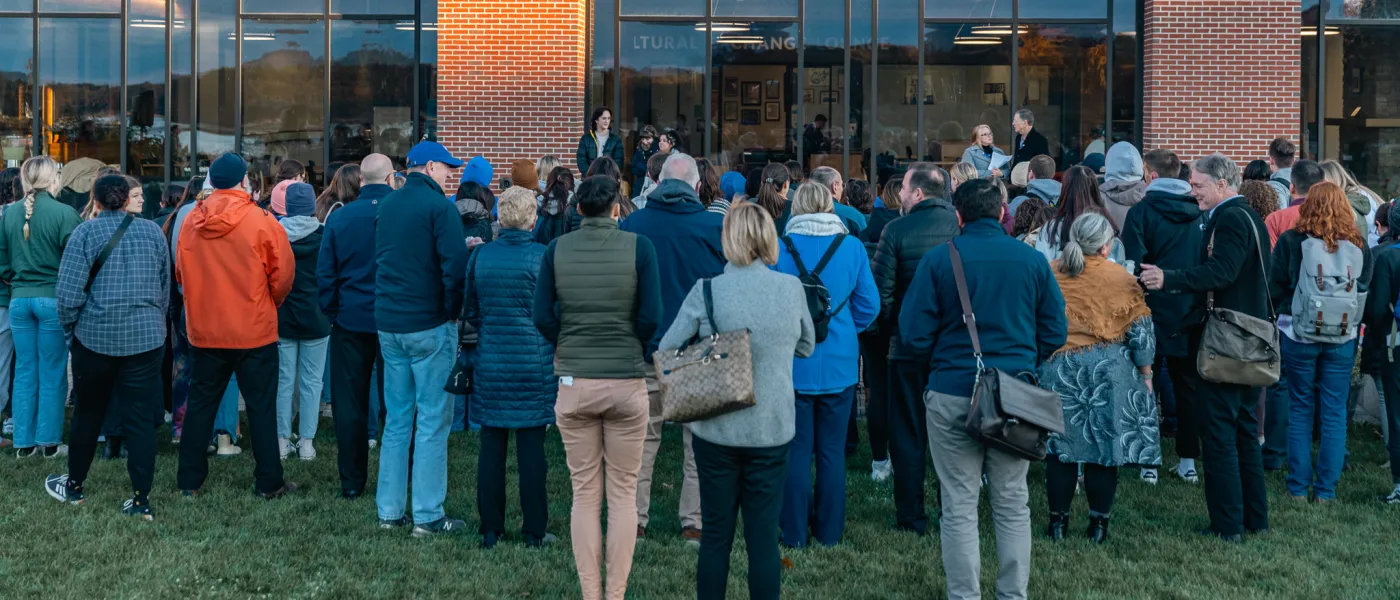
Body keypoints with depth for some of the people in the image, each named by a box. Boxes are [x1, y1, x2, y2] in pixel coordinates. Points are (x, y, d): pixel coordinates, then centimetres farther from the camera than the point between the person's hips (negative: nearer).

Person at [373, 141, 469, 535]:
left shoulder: (386, 205, 11)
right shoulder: (438, 205, -11)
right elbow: (454, 263, -18)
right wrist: (453, 310, -6)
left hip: (388, 324, 7)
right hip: (430, 325, -7)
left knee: (397, 418, 13)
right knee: (432, 420, -1)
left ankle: (390, 511, 17)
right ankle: (427, 516, 1)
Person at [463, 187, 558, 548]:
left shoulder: (479, 256, 0)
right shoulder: (543, 257, -9)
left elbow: (470, 311, 9)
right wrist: (553, 346, 14)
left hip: (490, 363, 3)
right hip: (534, 365, -3)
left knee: (491, 445, 8)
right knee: (531, 447, 3)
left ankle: (491, 529, 15)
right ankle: (534, 531, 10)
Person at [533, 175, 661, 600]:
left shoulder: (557, 250, 0)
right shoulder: (638, 247, -5)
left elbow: (541, 316, -2)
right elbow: (651, 317, -8)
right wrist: (634, 350, 9)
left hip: (573, 384, 2)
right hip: (627, 382, -1)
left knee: (584, 493, 9)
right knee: (623, 493, 8)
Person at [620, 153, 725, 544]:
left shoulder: (630, 226, -3)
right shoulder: (715, 227, -8)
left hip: (645, 348, 1)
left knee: (641, 440, 12)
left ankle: (633, 522, 15)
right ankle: (694, 523, 11)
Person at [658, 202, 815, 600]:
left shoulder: (706, 291, -11)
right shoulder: (792, 288, -5)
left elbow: (666, 351, -4)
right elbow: (806, 347, 10)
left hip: (716, 428, -1)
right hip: (773, 428, 1)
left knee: (716, 534, 12)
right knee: (763, 536, 8)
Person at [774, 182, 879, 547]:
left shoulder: (781, 248, -8)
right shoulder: (852, 247, -3)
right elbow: (869, 305, -1)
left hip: (793, 364, -1)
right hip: (840, 365, 1)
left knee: (796, 451, 5)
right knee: (832, 451, 10)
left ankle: (795, 534, 11)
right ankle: (829, 532, 18)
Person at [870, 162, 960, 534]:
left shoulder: (897, 230, -12)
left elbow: (881, 289, -11)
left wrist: (891, 329, 5)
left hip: (908, 346, -3)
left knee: (908, 434, 8)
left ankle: (912, 519, 11)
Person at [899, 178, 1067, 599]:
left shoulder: (937, 259, -6)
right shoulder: (1032, 259, 0)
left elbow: (914, 333, -5)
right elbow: (1055, 331, 3)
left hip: (953, 392, -2)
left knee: (959, 507, 6)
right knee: (1012, 505, 12)